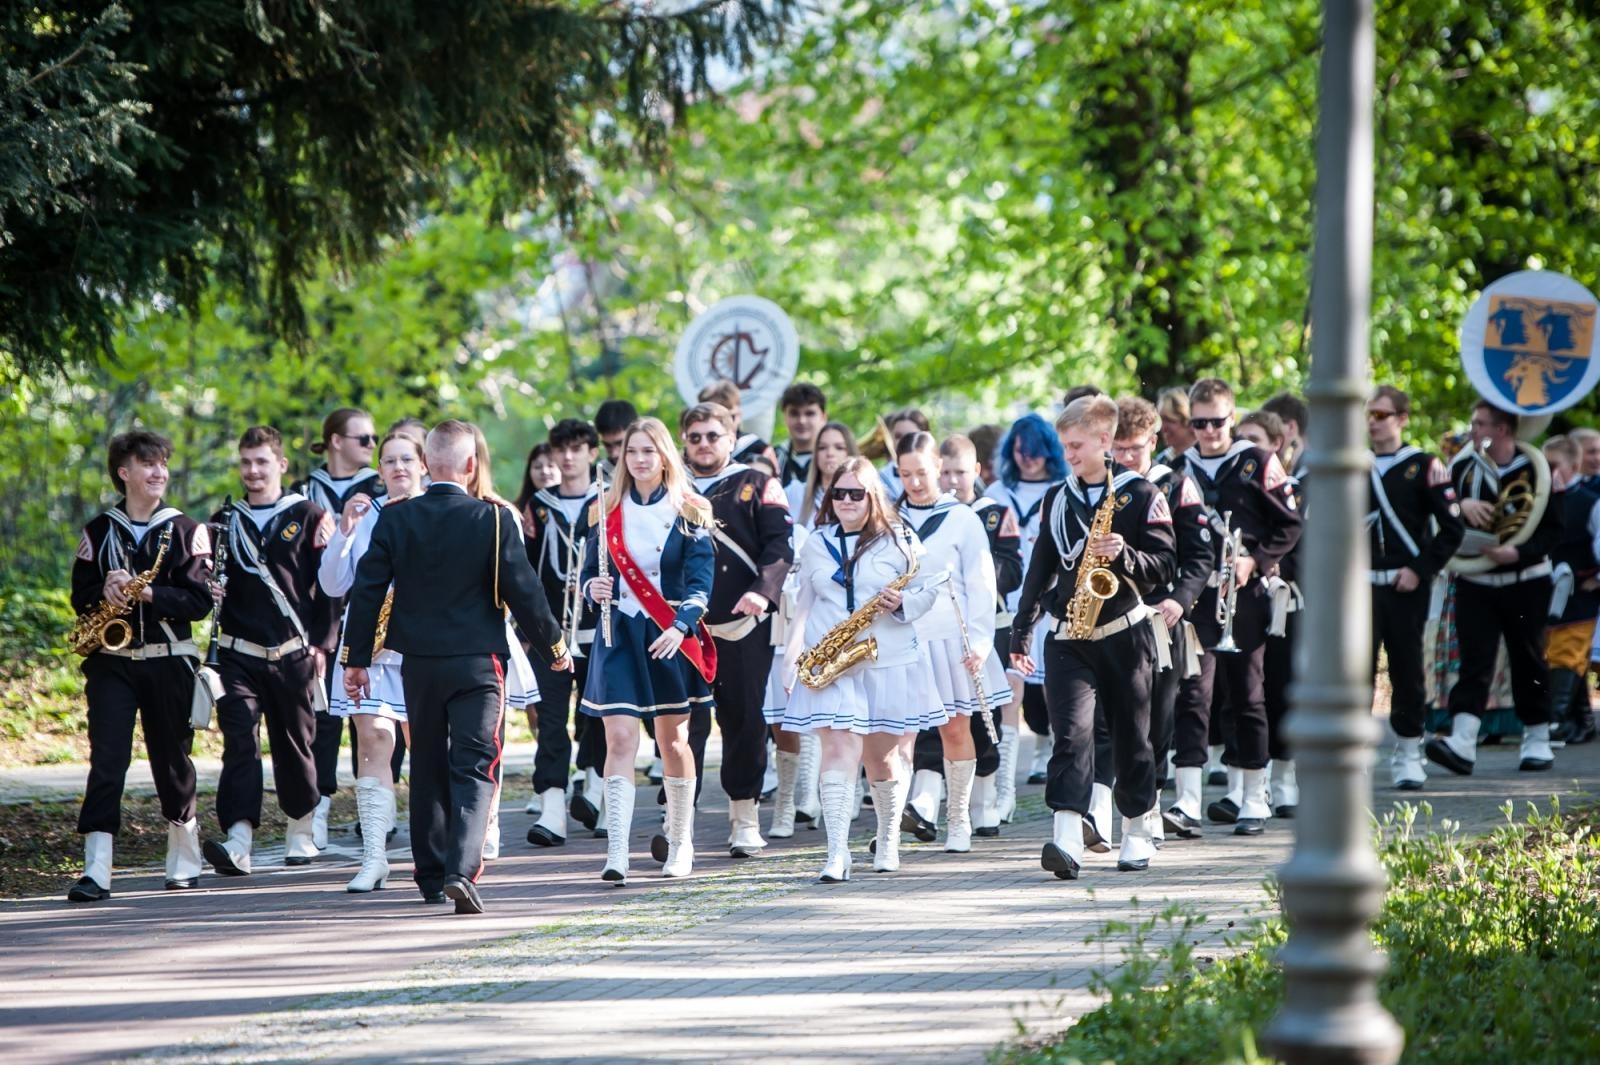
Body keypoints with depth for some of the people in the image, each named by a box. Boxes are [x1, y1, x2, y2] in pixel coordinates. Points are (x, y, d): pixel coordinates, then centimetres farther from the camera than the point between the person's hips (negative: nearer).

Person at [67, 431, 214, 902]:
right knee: (106, 758, -10)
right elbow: (81, 597, 8)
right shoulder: (98, 531, 8)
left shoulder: (186, 530, 4)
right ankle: (96, 870, -15)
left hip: (168, 661, 0)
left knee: (172, 758, 8)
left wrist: (148, 594, -18)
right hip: (111, 661, 0)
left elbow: (200, 599, -4)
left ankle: (184, 861, 25)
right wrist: (105, 593, -14)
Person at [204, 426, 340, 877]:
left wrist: (322, 643, -5)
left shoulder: (309, 517, 2)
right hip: (238, 656, 1)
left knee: (294, 746, 9)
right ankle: (238, 843, -23)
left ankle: (301, 833, 27)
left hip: (293, 654, -1)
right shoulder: (224, 522, 11)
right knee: (239, 743, -13)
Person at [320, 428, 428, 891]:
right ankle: (373, 857, -14)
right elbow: (333, 585, 4)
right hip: (369, 645, 1)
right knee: (373, 739, -10)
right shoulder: (365, 515, 7)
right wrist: (344, 532, -8)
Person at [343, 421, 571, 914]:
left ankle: (432, 876, 21)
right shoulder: (493, 519, -9)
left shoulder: (395, 520, -1)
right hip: (478, 663, -3)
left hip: (419, 665, 3)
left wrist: (356, 659, 7)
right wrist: (553, 645, 6)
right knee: (474, 768, -4)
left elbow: (367, 591, -1)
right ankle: (462, 870, -21)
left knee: (428, 768, 15)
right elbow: (522, 589, -8)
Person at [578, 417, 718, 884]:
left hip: (669, 638, -1)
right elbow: (590, 572, 11)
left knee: (672, 740, 8)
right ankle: (617, 855, -19)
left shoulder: (689, 513, 0)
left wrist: (681, 626, -22)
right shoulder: (607, 510, 6)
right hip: (618, 635, 1)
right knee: (620, 739, -11)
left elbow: (700, 580, -7)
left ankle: (680, 843, 25)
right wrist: (593, 588, -12)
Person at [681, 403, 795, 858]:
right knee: (685, 722, -5)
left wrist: (763, 591, -21)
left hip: (743, 627, -1)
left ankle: (745, 819, 15)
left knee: (745, 721, 5)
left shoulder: (757, 486, 6)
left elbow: (780, 544, -4)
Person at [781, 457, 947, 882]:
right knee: (839, 751, -12)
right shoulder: (816, 545, 11)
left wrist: (902, 603, -17)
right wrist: (794, 654, 7)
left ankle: (888, 838, 30)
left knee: (885, 759, 6)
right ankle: (837, 854, -16)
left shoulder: (899, 540, 3)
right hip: (829, 667, 1)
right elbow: (804, 605, 16)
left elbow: (929, 590, 4)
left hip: (890, 665, -1)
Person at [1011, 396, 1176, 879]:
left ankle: (1137, 829, 26)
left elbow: (1165, 565, -5)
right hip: (1066, 636, 2)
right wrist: (1021, 633, 14)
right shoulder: (1057, 499, 12)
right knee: (1071, 731, -13)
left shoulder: (1141, 495, -1)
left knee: (1131, 737, 8)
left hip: (1124, 634, -2)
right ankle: (1067, 839, -25)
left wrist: (1124, 555, -23)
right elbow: (1041, 568, 17)